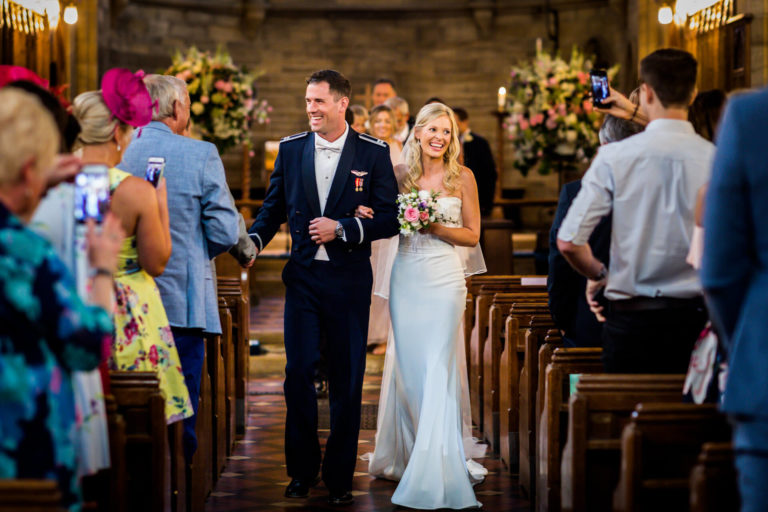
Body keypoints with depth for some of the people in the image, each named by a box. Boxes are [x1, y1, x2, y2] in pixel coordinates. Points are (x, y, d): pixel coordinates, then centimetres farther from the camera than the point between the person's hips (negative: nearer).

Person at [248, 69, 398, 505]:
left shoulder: (374, 153, -1)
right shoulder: (290, 149, 7)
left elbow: (389, 219, -3)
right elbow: (274, 208, 11)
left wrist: (342, 229, -15)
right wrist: (254, 240, -8)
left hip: (349, 280, -2)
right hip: (303, 277, 2)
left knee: (347, 379, 4)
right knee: (299, 373, -1)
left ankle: (340, 477, 14)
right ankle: (302, 470, 13)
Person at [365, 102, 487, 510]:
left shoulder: (462, 177, 1)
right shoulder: (400, 174, 7)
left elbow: (472, 235, 2)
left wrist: (433, 226, -13)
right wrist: (368, 215, -9)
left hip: (444, 278, -2)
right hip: (405, 277, 3)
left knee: (439, 366, -7)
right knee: (406, 364, 6)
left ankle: (439, 458, -2)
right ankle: (404, 451, 18)